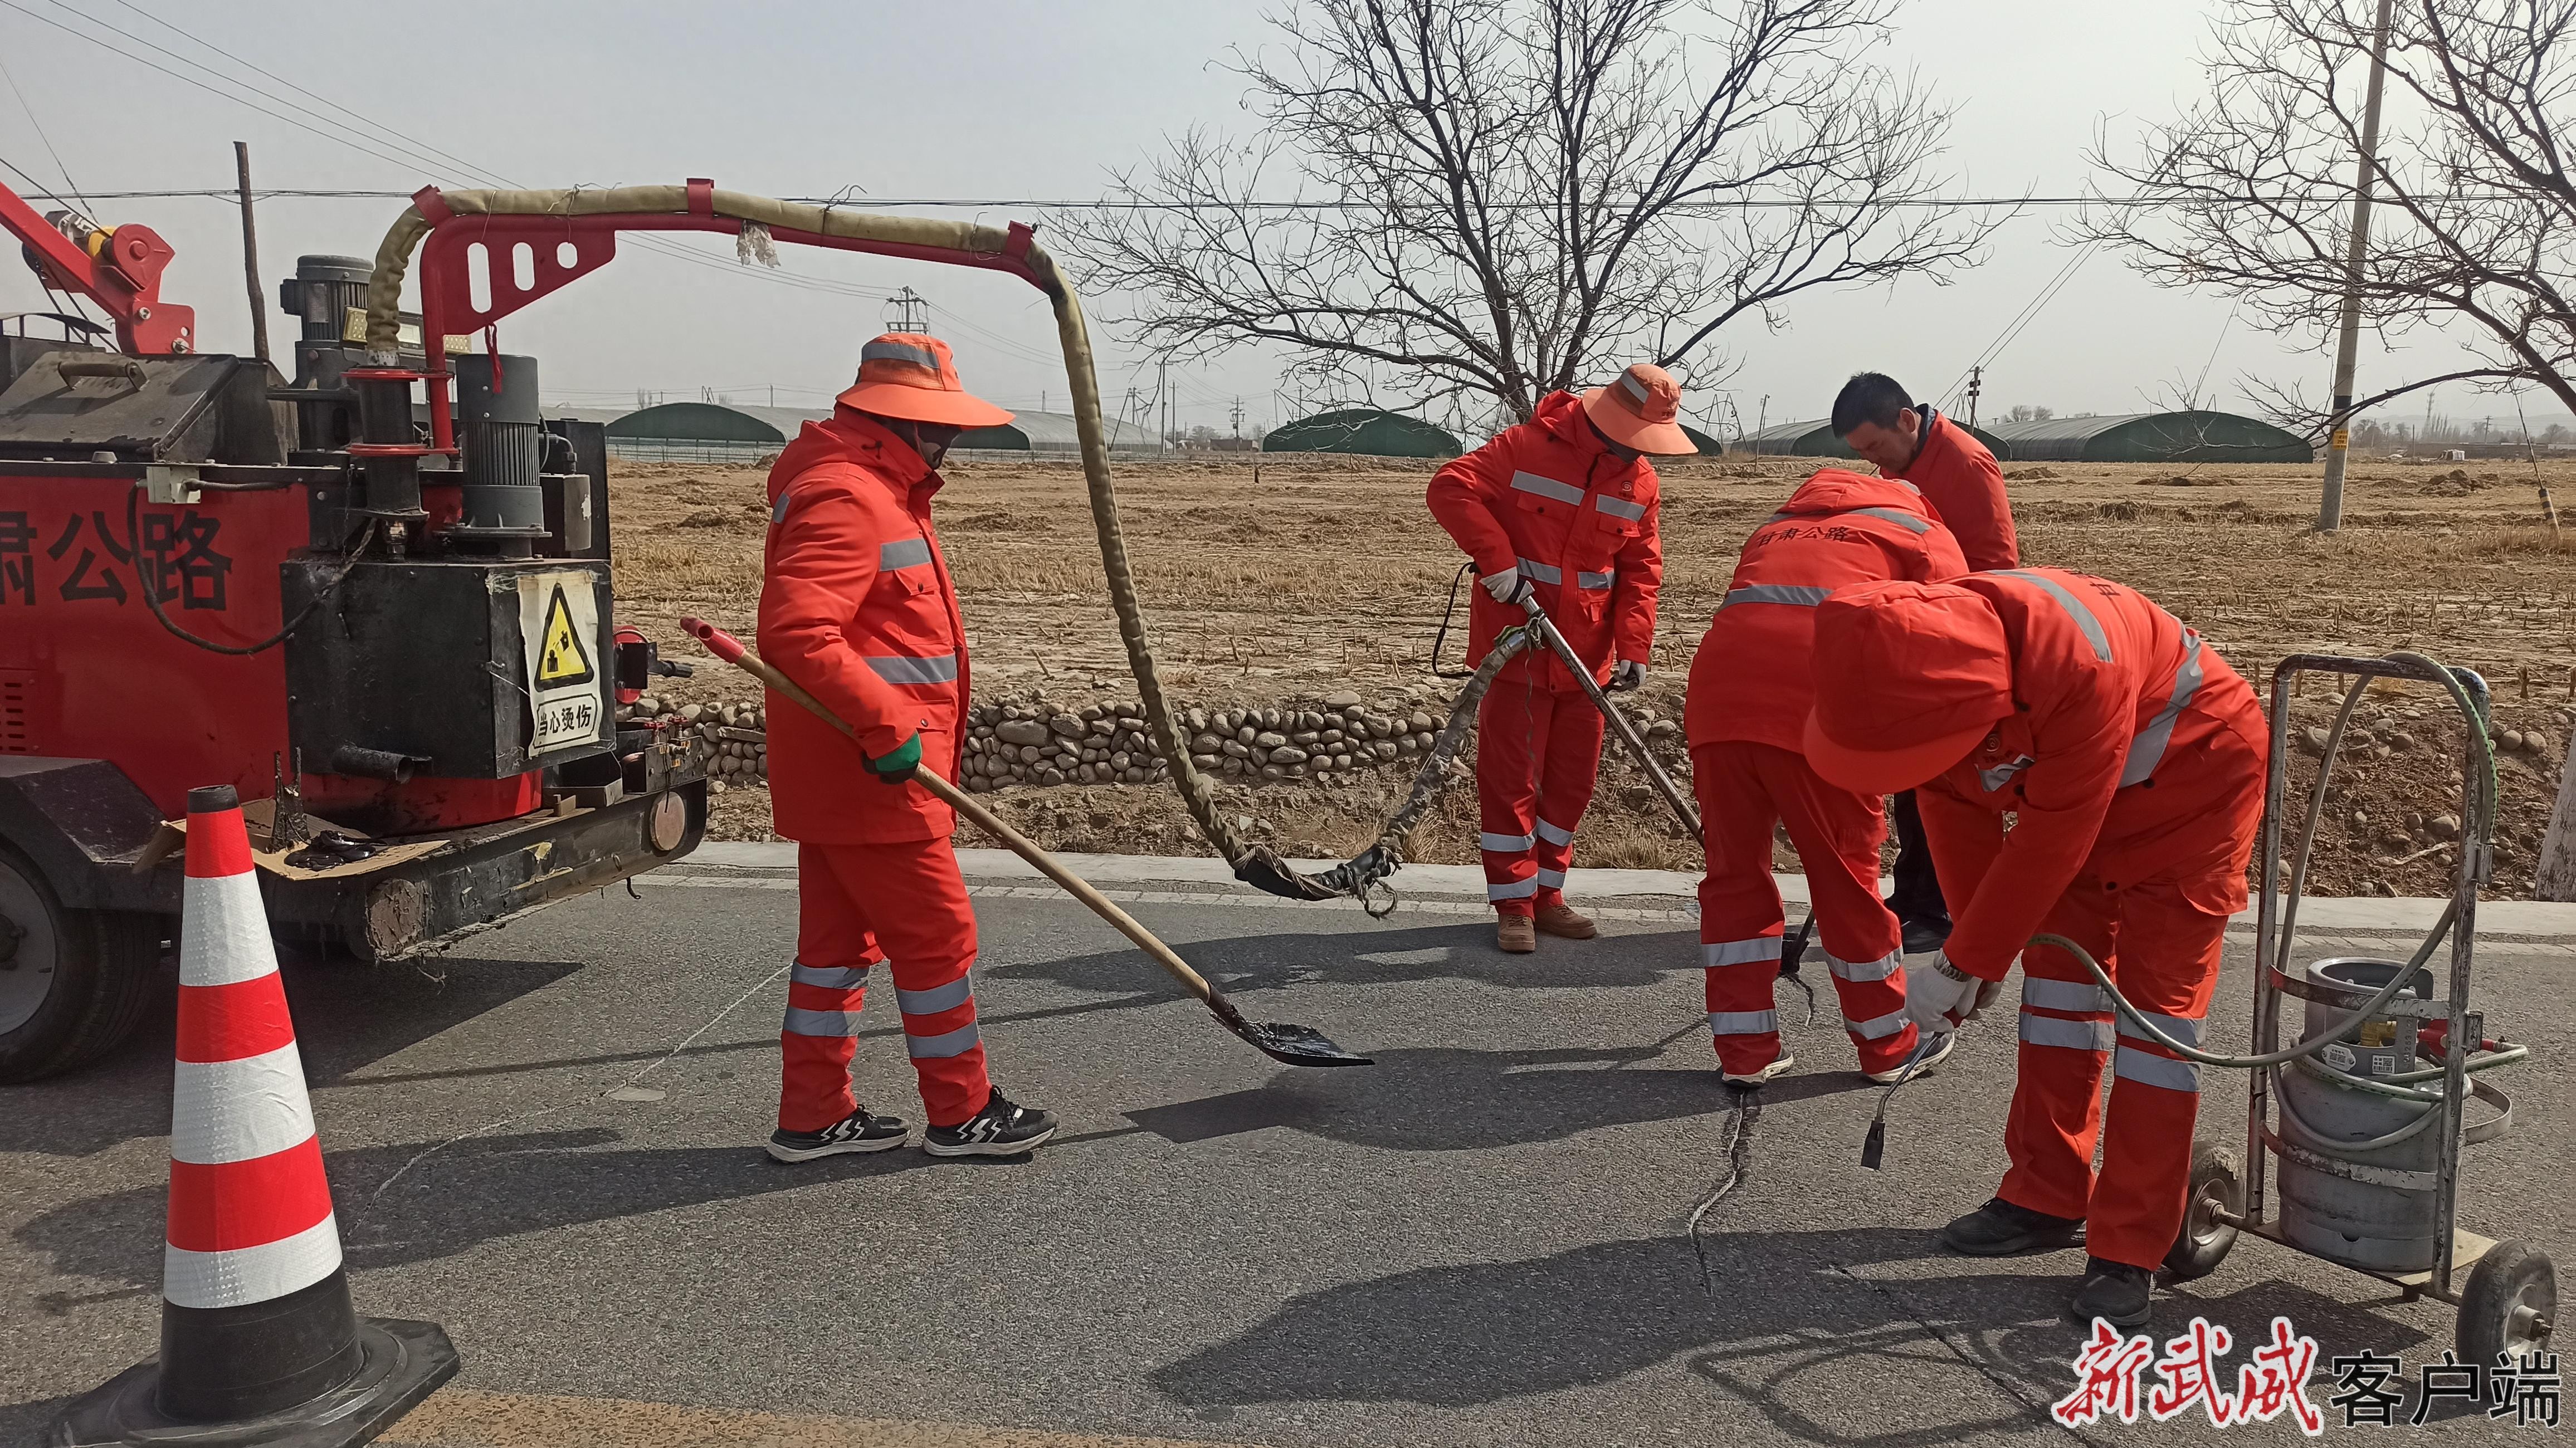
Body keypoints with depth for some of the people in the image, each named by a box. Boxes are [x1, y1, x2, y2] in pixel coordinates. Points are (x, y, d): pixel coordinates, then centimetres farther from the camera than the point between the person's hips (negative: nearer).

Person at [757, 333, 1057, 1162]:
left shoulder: (880, 490, 18)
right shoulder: (845, 496, -18)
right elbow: (795, 633, -30)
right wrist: (888, 722, -28)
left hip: (843, 772, 11)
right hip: (872, 776, -11)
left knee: (840, 940, 14)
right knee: (937, 937, 0)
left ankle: (814, 1116, 23)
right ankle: (961, 1115, 13)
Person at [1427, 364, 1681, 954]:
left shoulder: (1640, 482, 5)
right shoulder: (1527, 447, -12)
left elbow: (1641, 570, 7)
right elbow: (1452, 487, -17)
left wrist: (1633, 648, -2)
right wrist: (1497, 558, -25)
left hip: (1587, 654, 6)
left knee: (1573, 777, 11)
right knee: (1511, 776, -2)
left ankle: (1547, 895, 24)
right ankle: (1513, 906, 7)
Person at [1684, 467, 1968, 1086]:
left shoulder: (1775, 527, 36)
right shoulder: (1925, 533, 22)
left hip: (1717, 696, 4)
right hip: (1817, 709, -4)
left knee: (1733, 871, 14)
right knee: (1847, 875, 10)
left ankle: (1745, 1051, 20)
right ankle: (1888, 1046, 26)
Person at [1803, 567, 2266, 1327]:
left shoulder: (2080, 666, -42)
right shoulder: (1921, 656, -20)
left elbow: (2050, 843, -33)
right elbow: (1955, 808, -8)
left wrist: (1964, 964, -24)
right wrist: (1977, 949, -3)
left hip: (2194, 783, -6)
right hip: (2073, 787, 7)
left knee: (2157, 1001, -9)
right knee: (2059, 969, 6)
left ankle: (2130, 1249, -3)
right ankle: (2048, 1198, 17)